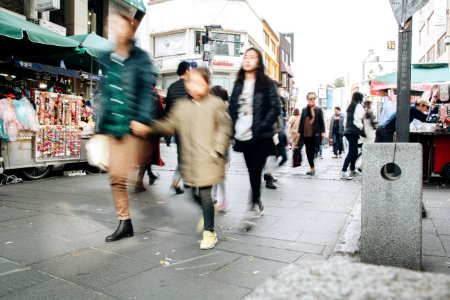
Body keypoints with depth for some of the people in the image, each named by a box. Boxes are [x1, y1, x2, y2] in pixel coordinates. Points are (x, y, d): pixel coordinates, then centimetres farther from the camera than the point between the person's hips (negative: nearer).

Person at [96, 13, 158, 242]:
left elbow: (147, 91, -11)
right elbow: (105, 94, 16)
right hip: (113, 126, 6)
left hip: (133, 126, -6)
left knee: (130, 174, -3)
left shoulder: (141, 58, -3)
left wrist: (141, 119, -22)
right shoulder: (107, 60, 13)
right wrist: (100, 126, 11)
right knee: (116, 176, 7)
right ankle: (125, 223, 20)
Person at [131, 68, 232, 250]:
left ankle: (209, 232, 12)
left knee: (205, 194, -5)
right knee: (196, 194, 12)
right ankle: (209, 212, 44)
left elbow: (224, 128, -4)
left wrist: (217, 150, -12)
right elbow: (170, 125, 4)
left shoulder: (216, 104, -2)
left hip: (208, 159, -5)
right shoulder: (182, 106, 10)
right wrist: (148, 128, -10)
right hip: (190, 160, 5)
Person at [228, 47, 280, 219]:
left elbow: (275, 108, -8)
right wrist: (232, 128, 2)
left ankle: (254, 203, 8)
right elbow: (232, 108, 14)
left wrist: (261, 128, -16)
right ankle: (257, 203, 27)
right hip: (243, 137, 5)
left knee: (255, 171, -5)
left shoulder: (267, 83, -1)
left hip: (260, 137, -4)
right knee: (252, 171, 12)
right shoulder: (239, 84, 13)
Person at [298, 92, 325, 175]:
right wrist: (299, 132, 6)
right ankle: (312, 167, 15)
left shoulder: (319, 110, 5)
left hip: (315, 134, -3)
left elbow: (322, 122, 3)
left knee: (312, 151, -5)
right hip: (305, 134, 3)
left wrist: (323, 132, -7)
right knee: (308, 151, 5)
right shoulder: (304, 110, 12)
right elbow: (301, 121, 11)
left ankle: (312, 168, 5)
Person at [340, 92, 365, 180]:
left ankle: (352, 170, 23)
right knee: (351, 152, -12)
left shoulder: (350, 107, 20)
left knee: (354, 151, 17)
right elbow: (357, 120, -14)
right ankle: (343, 172, -19)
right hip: (354, 132, -9)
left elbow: (346, 120, 18)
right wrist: (362, 128, -3)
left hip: (348, 131, 9)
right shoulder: (359, 106, -5)